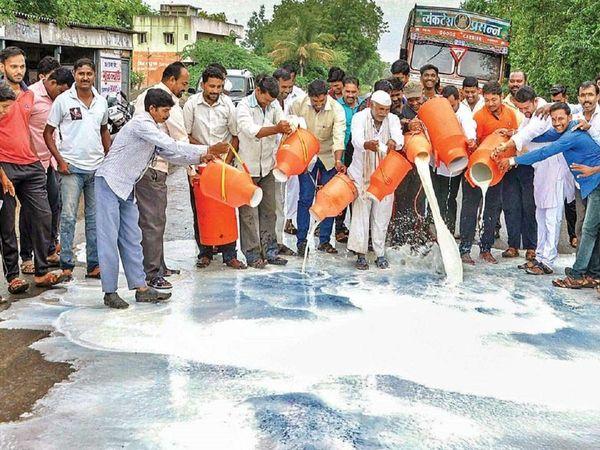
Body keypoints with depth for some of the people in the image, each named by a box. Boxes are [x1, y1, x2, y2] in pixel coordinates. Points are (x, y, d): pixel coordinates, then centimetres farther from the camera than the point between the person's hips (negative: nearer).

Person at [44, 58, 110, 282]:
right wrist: (60, 160, -9)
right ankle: (66, 265, 5)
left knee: (95, 217, 8)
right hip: (72, 167, -4)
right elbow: (48, 133, 0)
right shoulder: (63, 100, -3)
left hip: (98, 168, 4)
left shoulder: (101, 101, 9)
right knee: (68, 217, -3)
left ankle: (94, 265, 16)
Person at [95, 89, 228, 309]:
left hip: (126, 187, 10)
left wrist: (199, 158, 3)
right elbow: (172, 147, -22)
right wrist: (207, 150, -20)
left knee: (131, 238, 8)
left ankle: (141, 287, 11)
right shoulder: (141, 124, -16)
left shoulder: (152, 129, 15)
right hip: (109, 182, -10)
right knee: (109, 237, -6)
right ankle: (110, 292, -2)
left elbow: (169, 154, 14)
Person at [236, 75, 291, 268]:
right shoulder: (244, 106, -12)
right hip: (248, 167, -5)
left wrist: (286, 128, -31)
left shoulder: (274, 105, 4)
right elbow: (251, 130, -29)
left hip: (267, 166, 5)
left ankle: (269, 251, 19)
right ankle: (252, 254, 7)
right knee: (249, 213, 0)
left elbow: (283, 123, -6)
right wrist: (276, 129, -41)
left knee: (269, 211, 10)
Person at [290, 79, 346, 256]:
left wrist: (338, 160, -40)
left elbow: (339, 135, -27)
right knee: (306, 198, -5)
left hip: (329, 157, 0)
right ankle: (301, 240, 3)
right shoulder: (299, 105, -14)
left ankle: (324, 241, 13)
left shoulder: (337, 109, -18)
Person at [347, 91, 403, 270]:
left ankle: (380, 253, 16)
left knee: (382, 215, 7)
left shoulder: (393, 119, -1)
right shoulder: (360, 117, -8)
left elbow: (399, 137, -21)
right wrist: (367, 144, -50)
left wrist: (393, 142, -46)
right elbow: (356, 139, -27)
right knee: (360, 214, -2)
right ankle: (361, 254, 4)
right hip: (362, 174, -2)